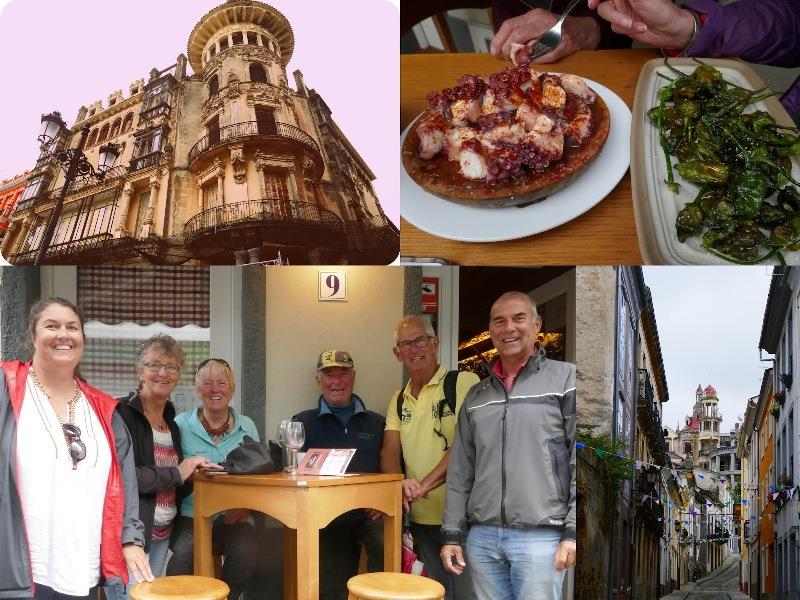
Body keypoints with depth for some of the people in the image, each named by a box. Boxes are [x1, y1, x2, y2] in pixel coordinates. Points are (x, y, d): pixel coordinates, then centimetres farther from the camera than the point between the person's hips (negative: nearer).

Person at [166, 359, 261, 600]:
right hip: (191, 514, -2)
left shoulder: (247, 427, 11)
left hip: (232, 516, 2)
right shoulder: (181, 424, 4)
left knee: (246, 557, -27)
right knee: (186, 554, -33)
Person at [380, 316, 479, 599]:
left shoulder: (465, 383, -6)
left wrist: (426, 484, -25)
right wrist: (400, 483, -17)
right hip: (421, 517, 6)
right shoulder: (399, 400, 14)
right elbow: (390, 450, 5)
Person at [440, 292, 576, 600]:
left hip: (541, 536, -4)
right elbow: (460, 471, 16)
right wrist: (452, 534, 10)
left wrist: (573, 531, -11)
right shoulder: (476, 396, 15)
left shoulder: (565, 379, 1)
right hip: (482, 537, 4)